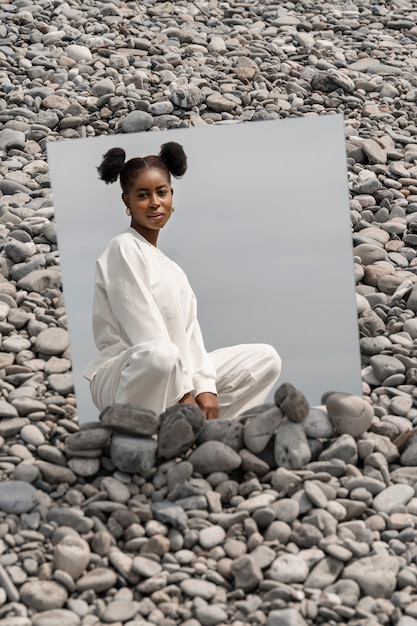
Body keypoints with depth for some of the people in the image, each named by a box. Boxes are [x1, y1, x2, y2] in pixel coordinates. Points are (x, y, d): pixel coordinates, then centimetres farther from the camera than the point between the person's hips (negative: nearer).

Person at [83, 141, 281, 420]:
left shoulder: (168, 265, 19)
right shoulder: (124, 250, -7)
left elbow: (189, 330, 7)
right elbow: (146, 333, -15)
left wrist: (205, 388, -7)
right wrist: (185, 394, -16)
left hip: (176, 373, 8)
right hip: (123, 377, -8)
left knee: (265, 358, 3)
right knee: (161, 354, -41)